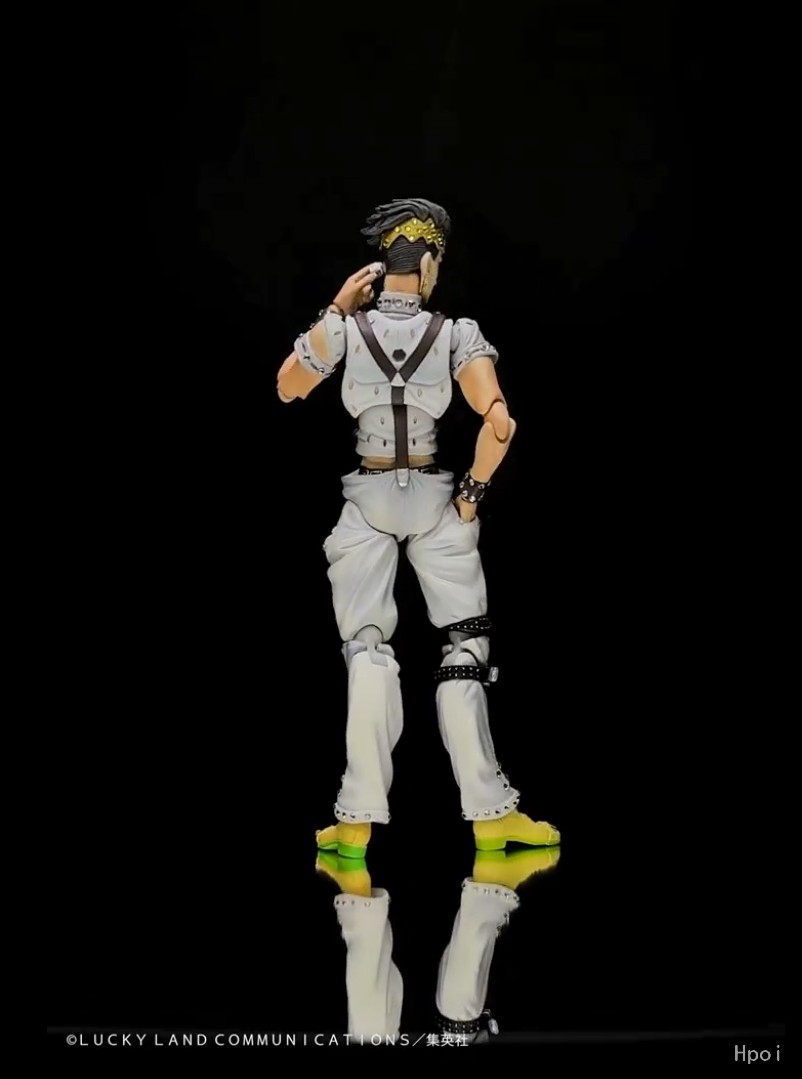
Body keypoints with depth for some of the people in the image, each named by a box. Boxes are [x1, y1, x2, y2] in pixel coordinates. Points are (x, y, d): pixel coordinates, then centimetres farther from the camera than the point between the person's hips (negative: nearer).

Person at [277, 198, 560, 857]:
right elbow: (499, 423, -20)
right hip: (435, 499, -1)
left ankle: (359, 818, -1)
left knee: (367, 648, 5)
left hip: (367, 499, 1)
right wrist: (473, 492, -6)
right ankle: (489, 810, 8)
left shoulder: (343, 328, -6)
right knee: (466, 647, 8)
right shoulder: (457, 335, -9)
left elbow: (288, 390, 10)